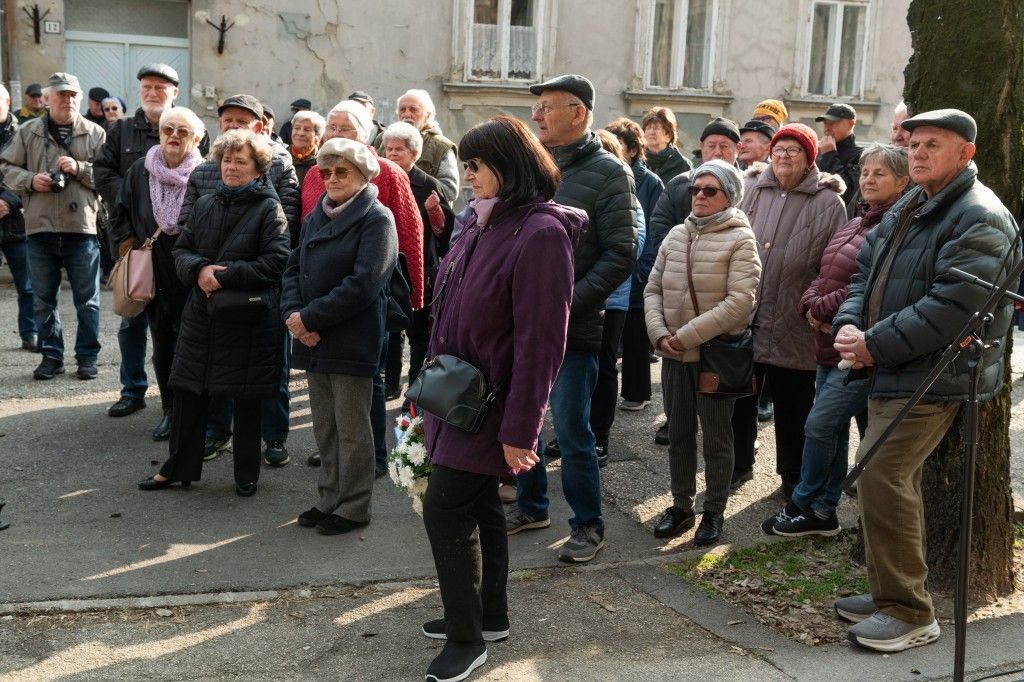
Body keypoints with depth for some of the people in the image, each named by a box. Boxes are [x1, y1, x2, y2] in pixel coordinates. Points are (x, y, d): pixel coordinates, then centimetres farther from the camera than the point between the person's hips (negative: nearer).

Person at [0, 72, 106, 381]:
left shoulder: (95, 134, 3)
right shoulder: (28, 132, 8)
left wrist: (79, 169, -15)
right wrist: (30, 180, -8)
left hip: (82, 227, -2)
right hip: (40, 228, 2)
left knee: (87, 299, 5)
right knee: (44, 299, 10)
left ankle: (87, 356, 16)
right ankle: (51, 356, 21)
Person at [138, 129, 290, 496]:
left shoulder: (269, 208, -7)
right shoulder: (204, 205, 11)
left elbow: (275, 262, -15)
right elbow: (182, 250, 10)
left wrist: (224, 275, -19)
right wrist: (200, 270, -12)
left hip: (249, 318, -5)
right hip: (201, 314, 5)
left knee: (246, 400, 5)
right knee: (187, 391, 10)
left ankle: (246, 474, 21)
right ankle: (179, 467, 25)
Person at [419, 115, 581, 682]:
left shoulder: (541, 233, -19)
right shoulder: (483, 220, 6)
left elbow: (540, 340, -21)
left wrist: (519, 428, -20)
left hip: (490, 401, -8)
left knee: (445, 507, -6)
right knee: (477, 506, 16)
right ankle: (489, 618, 31)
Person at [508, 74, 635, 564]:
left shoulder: (606, 172, -7)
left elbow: (620, 254, -11)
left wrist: (569, 302, -18)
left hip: (571, 328, -6)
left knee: (571, 431, 0)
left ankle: (588, 524, 18)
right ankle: (530, 505, 34)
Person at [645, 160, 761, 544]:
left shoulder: (740, 239, -9)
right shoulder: (676, 235, 7)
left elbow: (739, 302, -18)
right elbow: (654, 289, 8)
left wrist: (687, 335, -19)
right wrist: (660, 333, -9)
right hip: (675, 353, 5)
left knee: (716, 437, 8)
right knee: (679, 433, 14)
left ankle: (714, 511, 22)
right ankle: (681, 505, 28)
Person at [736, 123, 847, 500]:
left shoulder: (828, 202, -4)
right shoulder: (752, 189, 5)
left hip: (793, 325, -3)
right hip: (743, 316, 3)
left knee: (793, 405, 9)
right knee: (740, 395, 15)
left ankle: (793, 475, 26)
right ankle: (738, 461, 33)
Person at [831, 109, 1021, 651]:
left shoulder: (979, 219, -15)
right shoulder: (907, 208, 15)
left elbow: (949, 310, -24)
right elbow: (865, 271, 15)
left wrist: (874, 346, -19)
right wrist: (849, 324, -5)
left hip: (933, 376, -9)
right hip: (889, 371, 10)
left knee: (879, 476, -13)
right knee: (895, 479, 15)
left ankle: (908, 612, -1)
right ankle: (893, 593, 28)